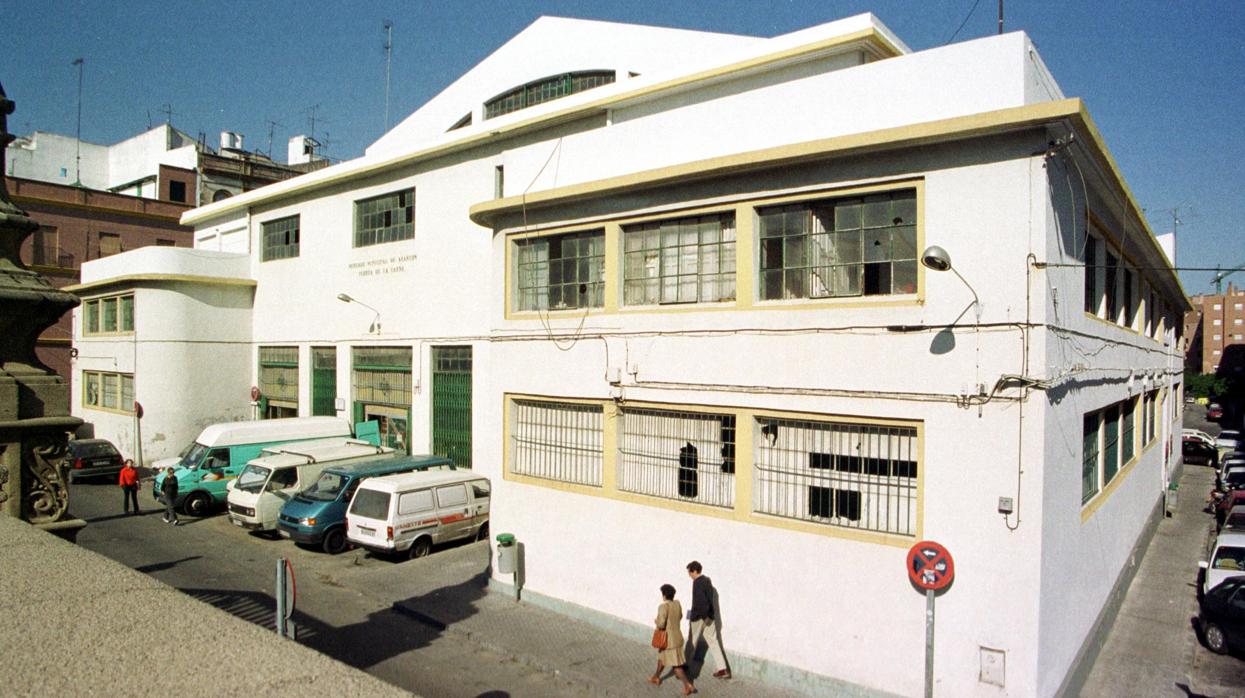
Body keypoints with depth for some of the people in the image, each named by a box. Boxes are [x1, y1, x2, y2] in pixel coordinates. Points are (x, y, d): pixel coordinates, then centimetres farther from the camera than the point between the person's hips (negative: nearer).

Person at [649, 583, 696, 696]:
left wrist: (656, 621, -5)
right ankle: (656, 677, 40)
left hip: (669, 640, -8)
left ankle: (688, 685, -4)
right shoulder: (677, 604, -1)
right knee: (662, 657, 25)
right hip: (677, 636, 8)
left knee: (675, 665, 0)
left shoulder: (663, 607, -24)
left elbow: (661, 624, -26)